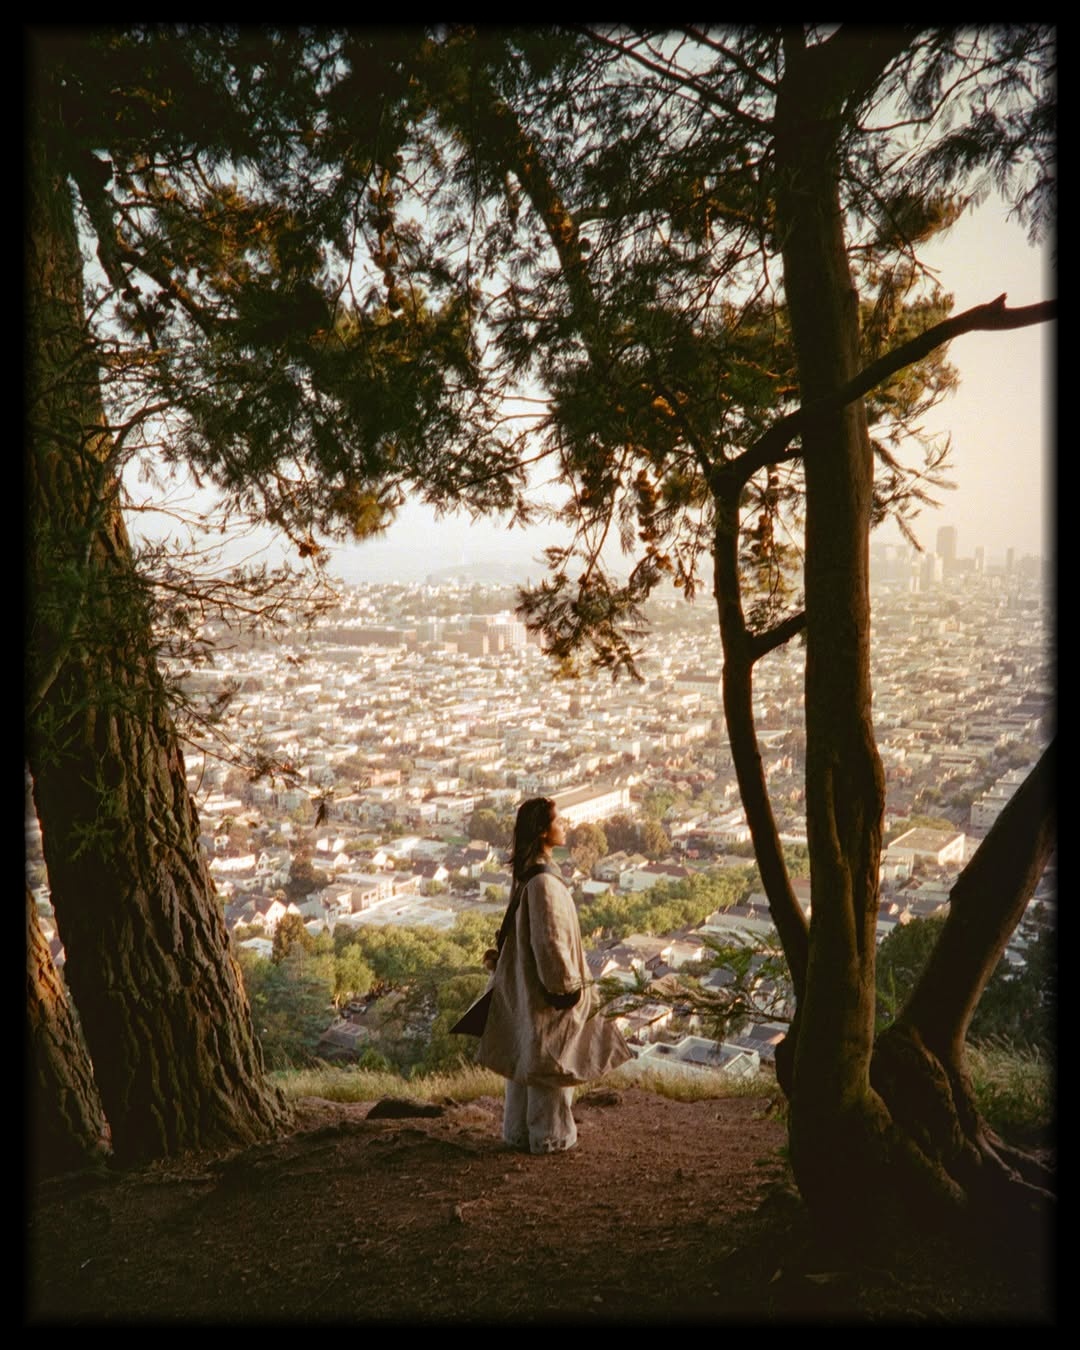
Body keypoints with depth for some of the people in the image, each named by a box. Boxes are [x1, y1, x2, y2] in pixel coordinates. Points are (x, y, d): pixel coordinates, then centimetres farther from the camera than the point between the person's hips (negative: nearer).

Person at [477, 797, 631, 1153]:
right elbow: (550, 942, -23)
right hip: (547, 990, -9)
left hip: (524, 985, 9)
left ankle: (520, 1130, 28)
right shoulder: (544, 881, -25)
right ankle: (549, 1136, 16)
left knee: (525, 1057, 17)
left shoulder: (526, 874, 5)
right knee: (551, 1061, 4)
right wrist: (569, 986, -12)